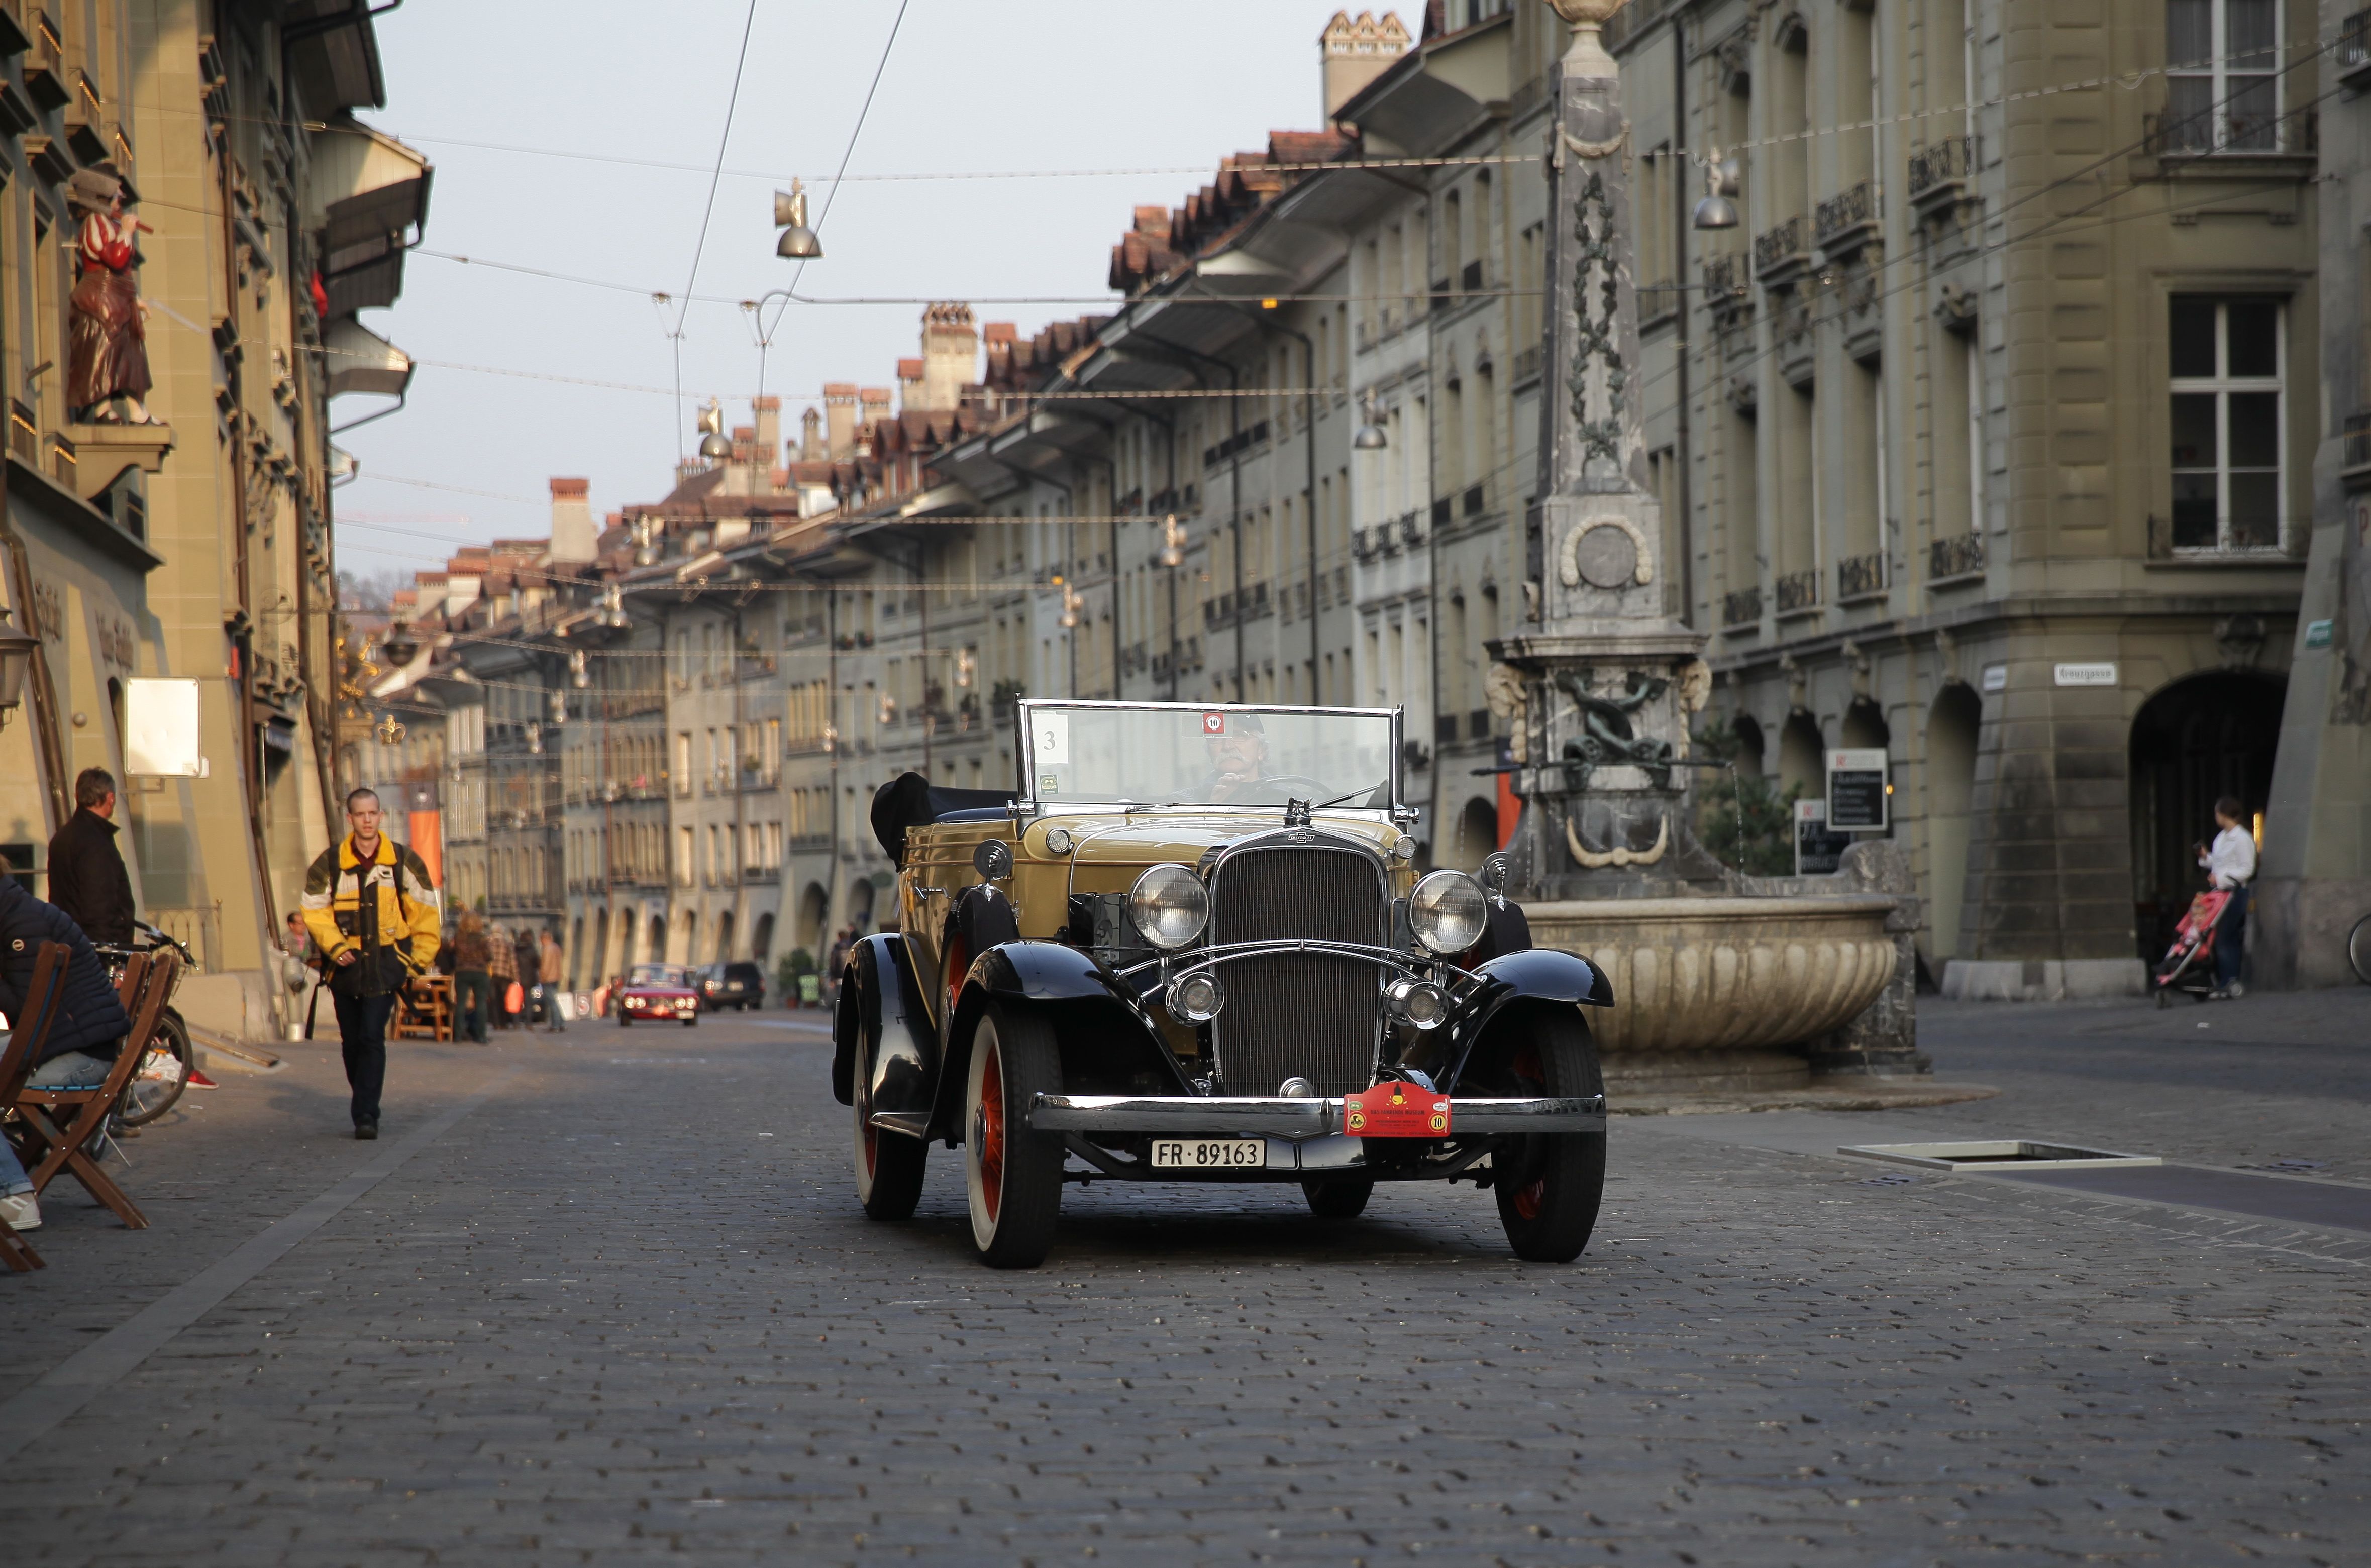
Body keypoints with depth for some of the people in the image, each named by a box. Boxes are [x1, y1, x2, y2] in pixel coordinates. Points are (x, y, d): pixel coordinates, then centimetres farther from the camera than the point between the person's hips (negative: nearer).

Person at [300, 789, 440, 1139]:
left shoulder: (403, 860, 2)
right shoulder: (330, 863, 1)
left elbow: (426, 910, 8)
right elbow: (314, 910, 4)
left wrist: (421, 959, 4)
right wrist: (335, 946, -10)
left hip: (386, 964, -2)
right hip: (347, 964, 2)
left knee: (372, 1038, -13)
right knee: (352, 1041, 8)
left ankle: (366, 1116, -14)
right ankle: (365, 1106, 24)